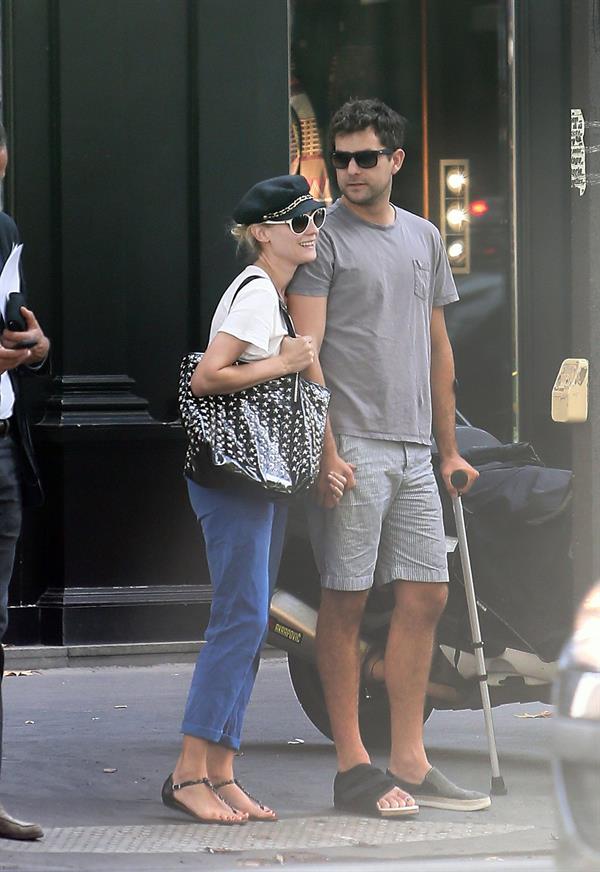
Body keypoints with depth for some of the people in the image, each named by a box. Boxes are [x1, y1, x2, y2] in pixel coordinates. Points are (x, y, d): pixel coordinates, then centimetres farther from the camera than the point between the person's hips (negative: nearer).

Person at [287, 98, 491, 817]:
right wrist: (325, 449, -18)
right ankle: (353, 767, -2)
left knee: (425, 595, 5)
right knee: (346, 599, -5)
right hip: (352, 445, -7)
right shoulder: (323, 237, -3)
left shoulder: (424, 238, 17)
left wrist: (448, 449, 20)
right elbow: (307, 351, -10)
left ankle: (409, 764, 11)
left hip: (413, 448, 7)